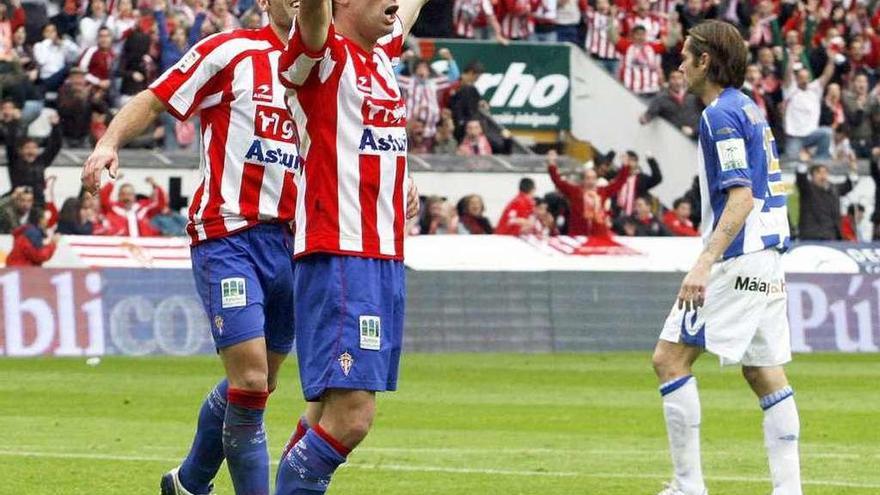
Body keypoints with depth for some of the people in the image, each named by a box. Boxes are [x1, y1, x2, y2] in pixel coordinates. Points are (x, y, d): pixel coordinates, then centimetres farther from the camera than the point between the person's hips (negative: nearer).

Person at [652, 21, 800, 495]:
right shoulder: (750, 110, 16)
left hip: (736, 260, -10)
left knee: (670, 359, -6)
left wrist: (705, 263, -28)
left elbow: (741, 198, -21)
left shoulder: (721, 116, -13)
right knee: (765, 372, 8)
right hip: (768, 259, 10)